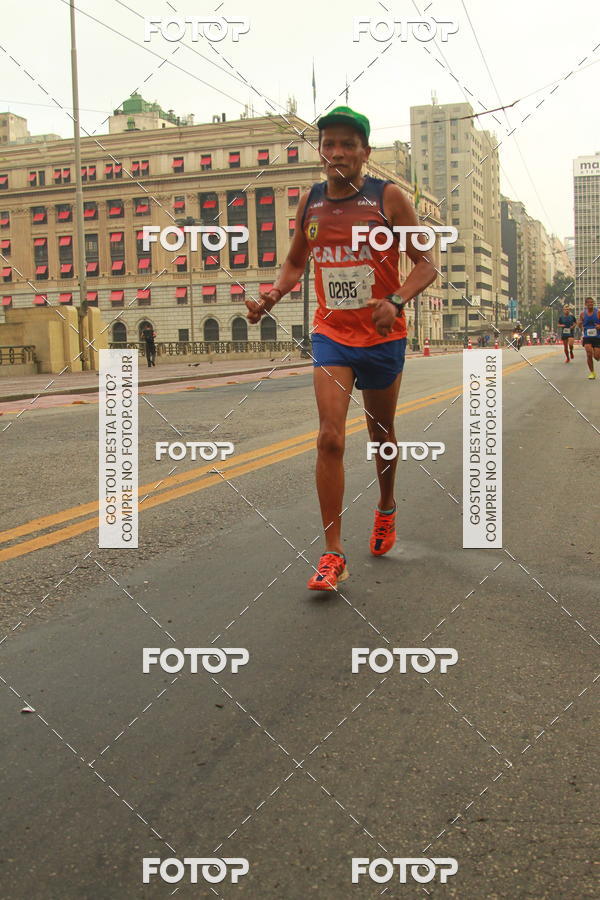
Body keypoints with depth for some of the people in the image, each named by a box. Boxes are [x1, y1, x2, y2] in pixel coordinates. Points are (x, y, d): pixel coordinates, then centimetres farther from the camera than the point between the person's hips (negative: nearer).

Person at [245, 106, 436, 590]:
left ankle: (387, 510, 44)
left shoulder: (388, 196, -7)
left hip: (382, 336, -1)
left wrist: (396, 301, -26)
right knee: (330, 437, -12)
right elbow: (295, 262, 18)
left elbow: (426, 264, -7)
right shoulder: (309, 203, 4)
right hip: (331, 335, 2)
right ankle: (333, 554, -8)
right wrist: (271, 296, -2)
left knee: (381, 433, 16)